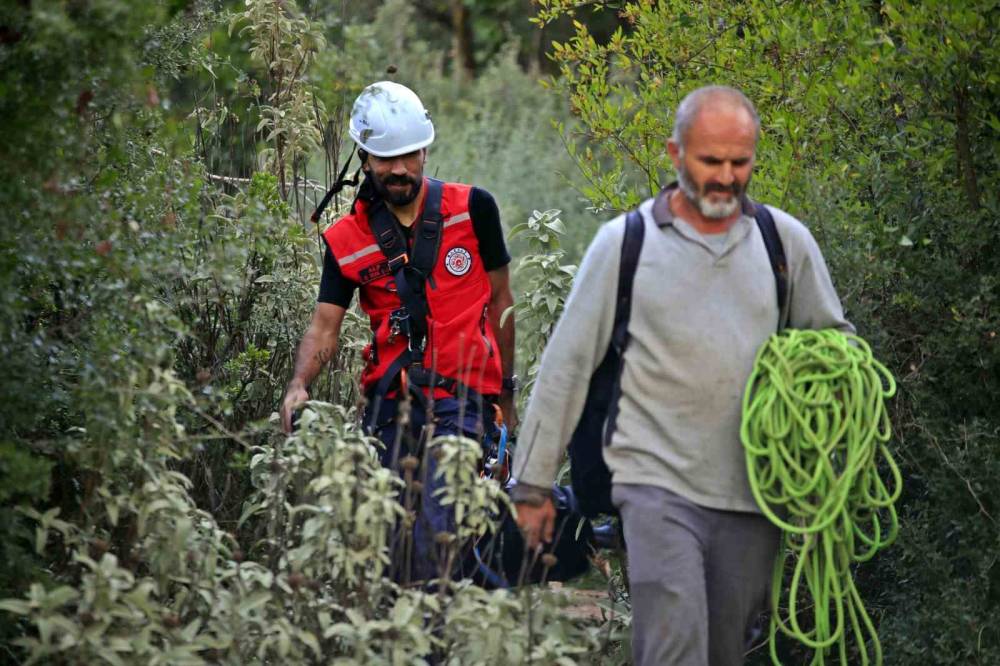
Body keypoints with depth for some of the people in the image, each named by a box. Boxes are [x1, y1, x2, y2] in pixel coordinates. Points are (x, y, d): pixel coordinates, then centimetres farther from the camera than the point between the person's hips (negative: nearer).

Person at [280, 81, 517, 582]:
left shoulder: (472, 208, 1)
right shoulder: (347, 239, 5)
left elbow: (500, 299, 10)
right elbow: (324, 326, 0)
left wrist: (505, 392, 12)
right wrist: (299, 385, -19)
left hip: (461, 399, -3)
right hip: (388, 405, 3)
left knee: (435, 538, -18)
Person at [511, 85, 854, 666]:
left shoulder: (788, 242, 8)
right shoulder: (624, 243, 1)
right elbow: (568, 364, 4)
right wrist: (534, 483, 3)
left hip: (753, 489, 3)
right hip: (658, 482, -3)